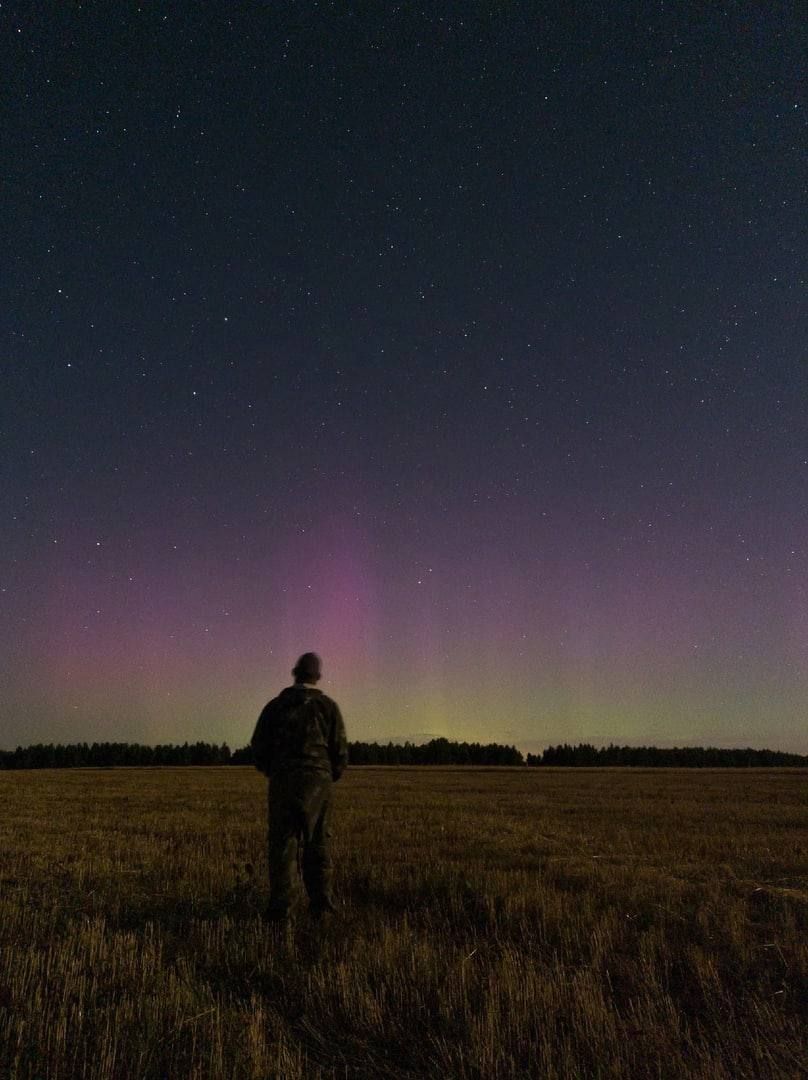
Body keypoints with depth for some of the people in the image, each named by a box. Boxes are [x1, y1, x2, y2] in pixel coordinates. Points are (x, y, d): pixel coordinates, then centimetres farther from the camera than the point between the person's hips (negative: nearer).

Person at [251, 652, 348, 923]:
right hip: (318, 783, 1)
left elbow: (258, 746, 3)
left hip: (283, 782, 0)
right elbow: (340, 750, 1)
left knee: (282, 844, 4)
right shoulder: (328, 707, 1)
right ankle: (322, 905, 10)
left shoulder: (275, 705, 3)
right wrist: (330, 776, 19)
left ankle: (280, 908, -2)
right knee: (317, 844, 11)